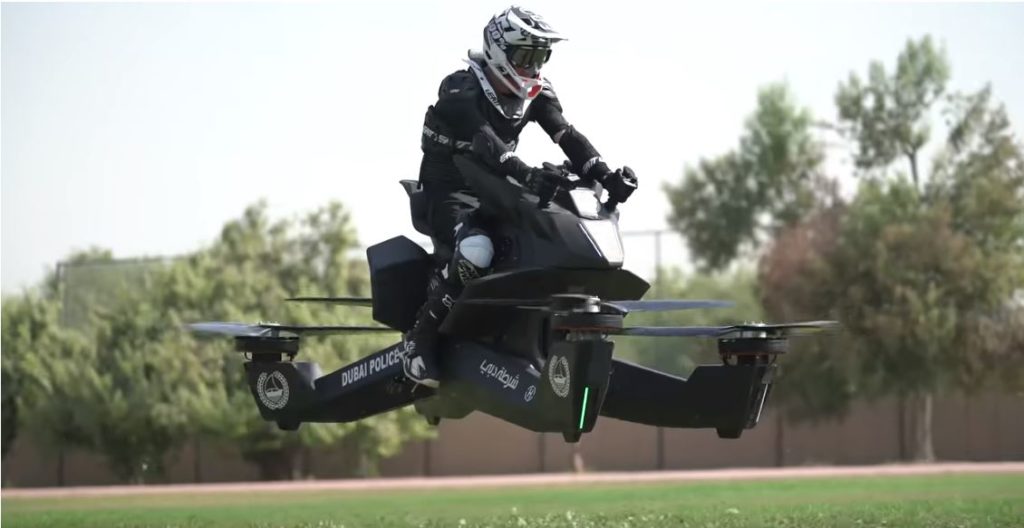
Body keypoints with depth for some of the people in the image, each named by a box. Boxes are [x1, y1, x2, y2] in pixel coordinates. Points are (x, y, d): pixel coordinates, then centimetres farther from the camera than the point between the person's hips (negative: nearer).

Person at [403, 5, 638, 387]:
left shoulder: (536, 94, 3)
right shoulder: (461, 89, -19)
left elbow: (569, 137, -8)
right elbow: (483, 141, -36)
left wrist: (605, 176, -27)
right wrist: (525, 174, -53)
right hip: (449, 193, -7)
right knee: (475, 251, -37)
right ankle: (419, 340, -24)